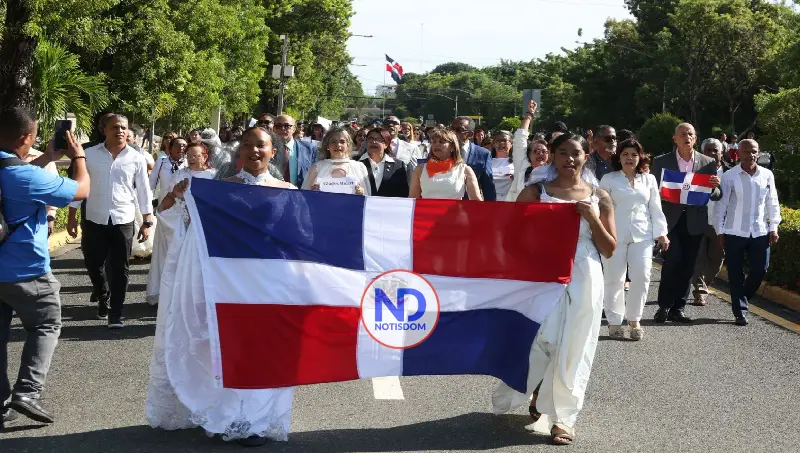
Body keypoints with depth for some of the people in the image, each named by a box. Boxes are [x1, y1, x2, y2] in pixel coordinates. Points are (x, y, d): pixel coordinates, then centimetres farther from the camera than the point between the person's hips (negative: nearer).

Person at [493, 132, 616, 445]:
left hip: (583, 280, 1)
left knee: (573, 348, 3)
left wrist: (593, 218, -7)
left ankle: (563, 416, 14)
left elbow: (609, 250, 5)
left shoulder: (599, 197, 6)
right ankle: (537, 392, 29)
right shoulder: (535, 192, 2)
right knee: (538, 340, -1)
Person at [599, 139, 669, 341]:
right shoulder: (608, 179, 4)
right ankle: (614, 322, 10)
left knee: (641, 277, -5)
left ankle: (634, 320, 10)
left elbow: (655, 209, 11)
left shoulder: (649, 179, 12)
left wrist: (661, 233, 3)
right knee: (614, 280, 0)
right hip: (614, 235, -2)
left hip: (642, 235, 2)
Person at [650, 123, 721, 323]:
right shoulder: (661, 162, 3)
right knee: (673, 260, -13)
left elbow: (716, 195, 7)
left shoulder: (708, 163, 7)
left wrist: (715, 187, -15)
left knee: (687, 266, 4)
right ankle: (664, 306, -1)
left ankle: (678, 308, 13)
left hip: (694, 222, 2)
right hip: (670, 219, -2)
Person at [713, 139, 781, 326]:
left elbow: (772, 203, 9)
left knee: (760, 269, 5)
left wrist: (773, 228, 5)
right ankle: (740, 311, 9)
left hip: (760, 232, 3)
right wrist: (720, 231, -5)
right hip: (734, 233, -3)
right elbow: (720, 205, -3)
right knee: (736, 274, 2)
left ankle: (741, 300, 28)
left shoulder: (767, 175, 3)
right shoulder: (729, 176, -6)